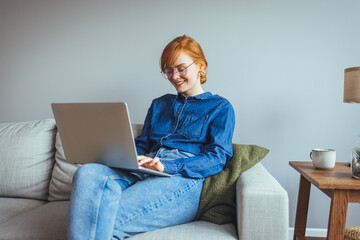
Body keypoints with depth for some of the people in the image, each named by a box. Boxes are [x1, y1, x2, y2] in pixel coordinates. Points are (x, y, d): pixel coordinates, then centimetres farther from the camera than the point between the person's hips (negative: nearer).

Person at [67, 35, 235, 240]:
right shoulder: (159, 104, 30)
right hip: (142, 174, 5)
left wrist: (167, 166, -15)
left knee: (106, 220, -30)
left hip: (182, 180, -5)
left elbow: (218, 157, 0)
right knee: (88, 173, -29)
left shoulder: (220, 107, 13)